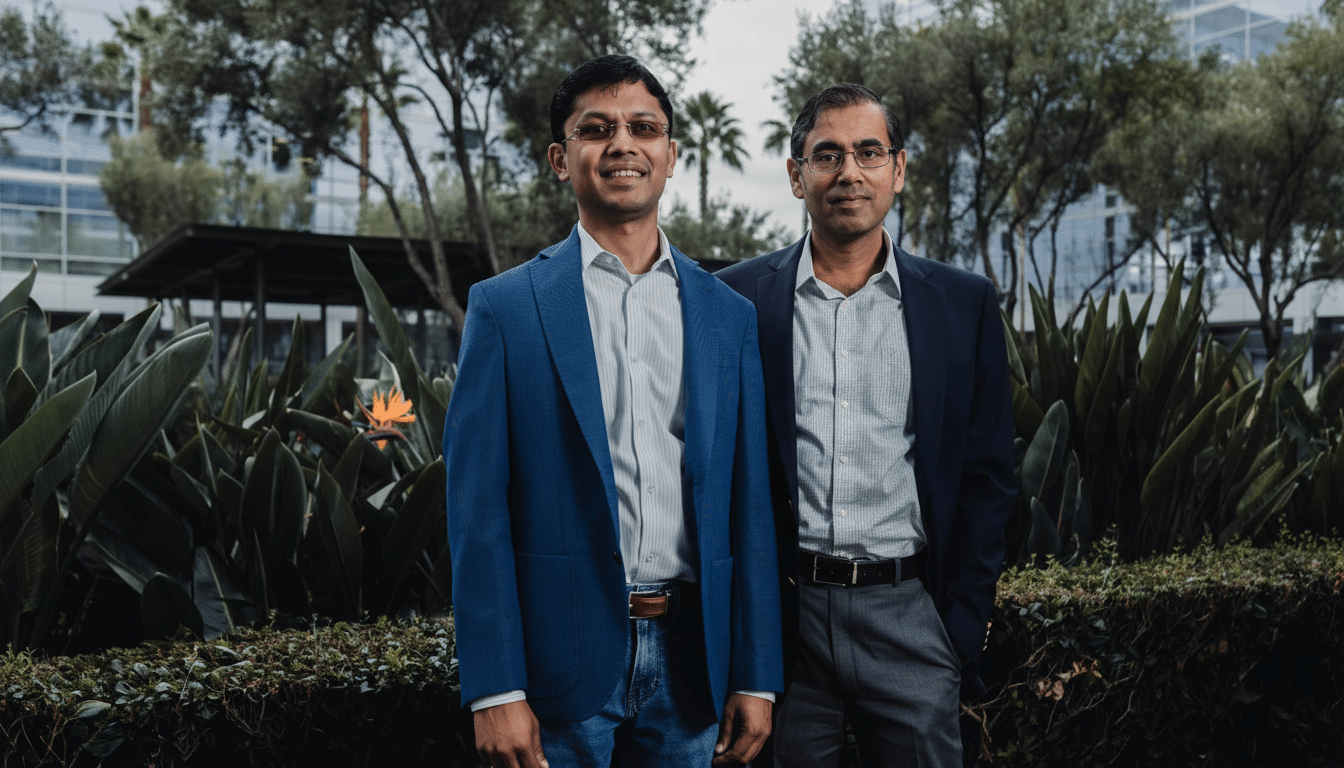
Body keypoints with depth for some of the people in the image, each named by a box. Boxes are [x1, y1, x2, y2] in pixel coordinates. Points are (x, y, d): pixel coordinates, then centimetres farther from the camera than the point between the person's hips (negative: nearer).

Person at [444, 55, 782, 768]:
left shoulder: (730, 314, 7)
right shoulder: (504, 307, -2)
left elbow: (749, 506, 6)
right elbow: (477, 512, -5)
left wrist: (756, 678, 3)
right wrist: (495, 690, -10)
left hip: (691, 657, 3)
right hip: (560, 663, -2)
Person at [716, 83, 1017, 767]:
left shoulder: (964, 304, 6)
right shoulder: (736, 300, 2)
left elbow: (987, 479, 7)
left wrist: (963, 627, 1)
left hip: (908, 614, 1)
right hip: (780, 618, 0)